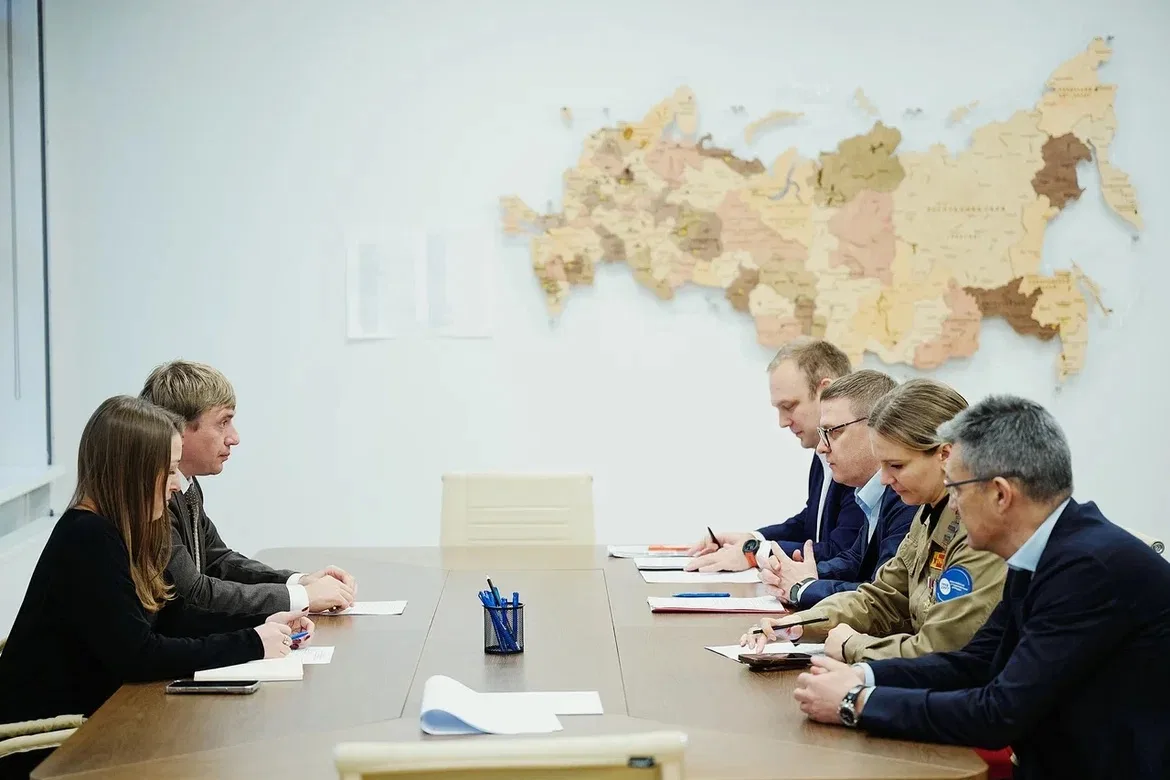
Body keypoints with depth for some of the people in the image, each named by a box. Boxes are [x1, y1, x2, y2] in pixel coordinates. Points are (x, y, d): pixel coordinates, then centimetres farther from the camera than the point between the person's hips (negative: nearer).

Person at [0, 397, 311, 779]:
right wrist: (251, 645, -19)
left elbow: (171, 616, 11)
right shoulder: (88, 539, -21)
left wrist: (262, 626, -1)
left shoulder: (113, 532, 7)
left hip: (88, 716, 8)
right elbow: (138, 655, -25)